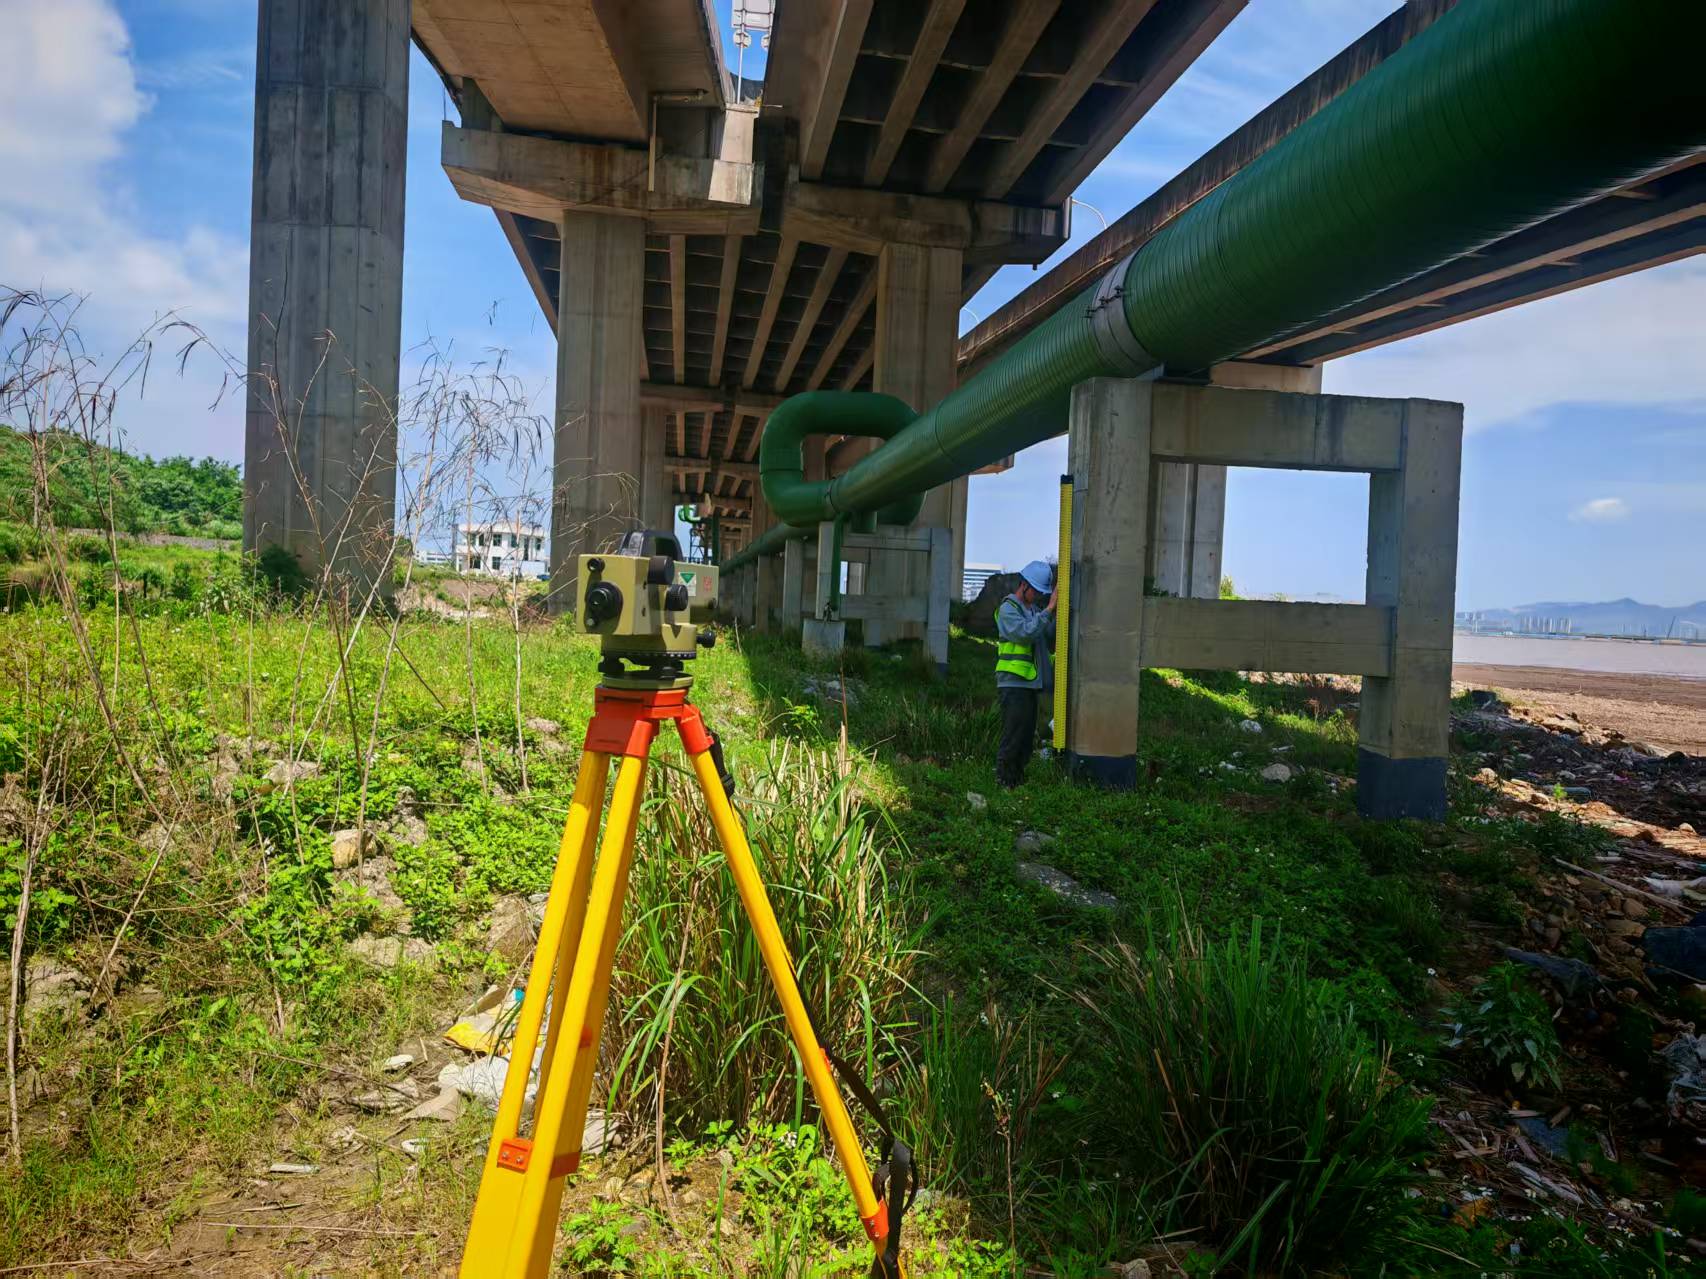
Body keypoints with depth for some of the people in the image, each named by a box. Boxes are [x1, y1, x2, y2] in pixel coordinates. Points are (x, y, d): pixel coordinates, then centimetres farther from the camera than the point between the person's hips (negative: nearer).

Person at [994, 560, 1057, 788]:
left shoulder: (1034, 609, 17)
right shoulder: (1008, 609, -8)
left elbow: (1050, 633, 9)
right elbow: (1026, 632, -23)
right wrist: (1049, 609, -22)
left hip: (1030, 684, 9)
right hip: (1013, 683, -9)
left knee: (1027, 735, 11)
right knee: (1012, 736, -8)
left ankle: (1018, 780, 19)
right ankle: (1003, 781, -2)